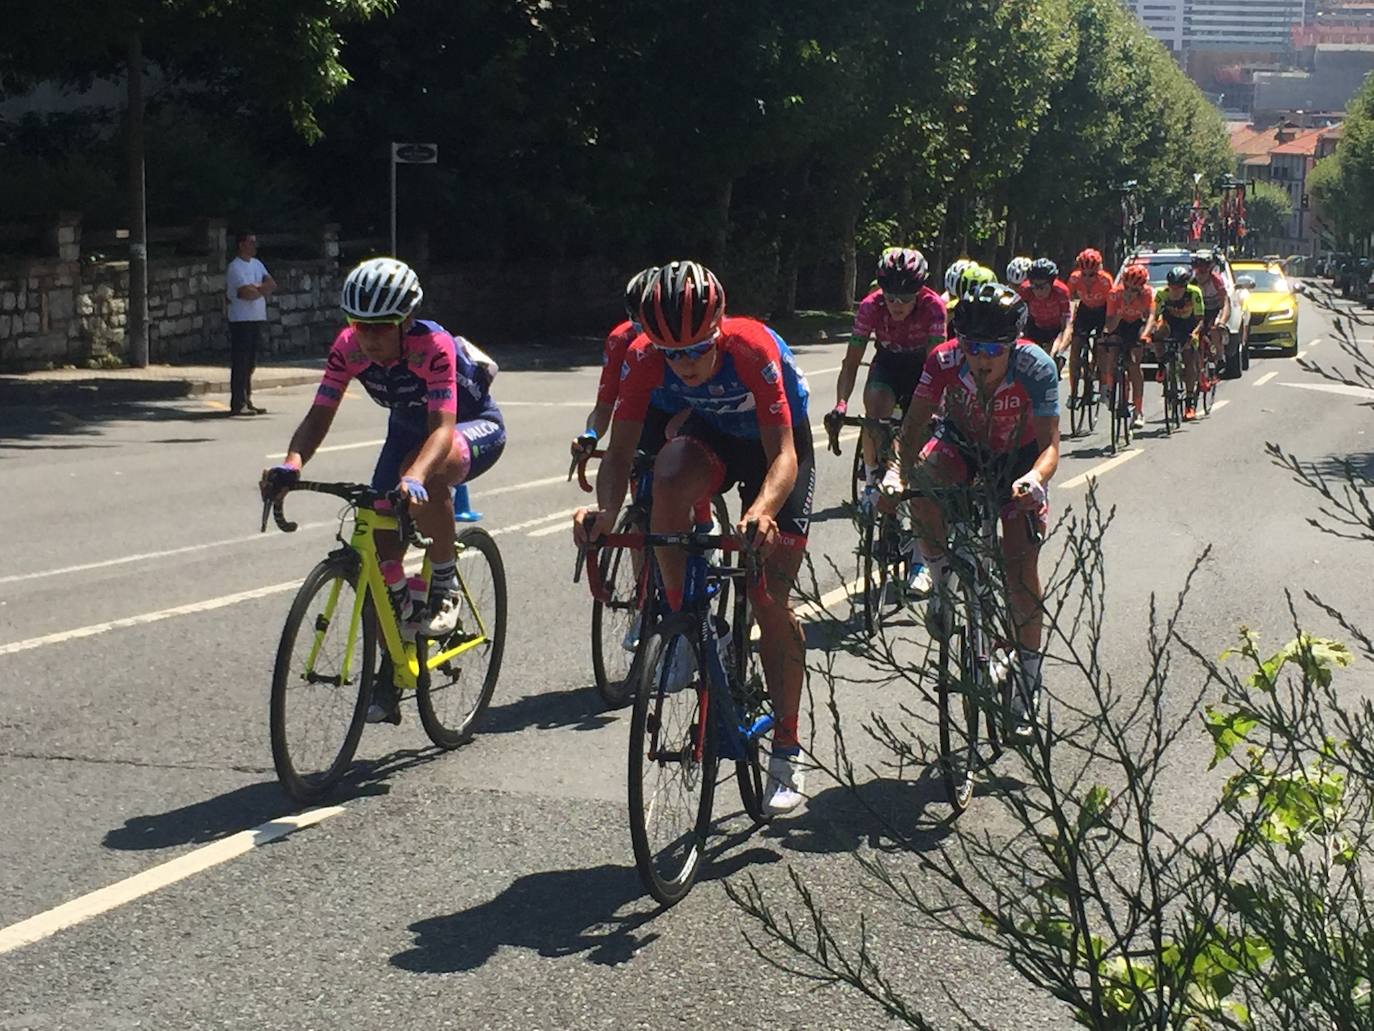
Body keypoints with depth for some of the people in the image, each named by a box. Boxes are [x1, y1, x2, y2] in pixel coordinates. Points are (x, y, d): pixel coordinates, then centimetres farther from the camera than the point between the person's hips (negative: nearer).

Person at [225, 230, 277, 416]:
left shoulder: (257, 264, 15)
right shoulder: (235, 267, -10)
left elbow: (272, 285, 5)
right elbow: (247, 293, -20)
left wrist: (255, 288, -11)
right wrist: (263, 289, -1)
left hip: (258, 320, 8)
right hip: (241, 321, -8)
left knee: (250, 364, 11)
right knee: (240, 364, -7)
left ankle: (247, 402, 16)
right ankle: (237, 405, -6)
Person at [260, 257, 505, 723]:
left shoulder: (433, 347, -36)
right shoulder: (349, 347, -21)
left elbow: (442, 428, -45)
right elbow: (319, 415, -24)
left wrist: (414, 477, -64)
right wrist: (291, 463, -45)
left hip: (475, 425, -6)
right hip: (408, 427, 6)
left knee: (431, 476, -41)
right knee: (381, 545, -6)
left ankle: (445, 587, -18)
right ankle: (390, 676, 10)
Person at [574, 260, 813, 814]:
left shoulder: (752, 349, -36)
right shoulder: (646, 357, -27)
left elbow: (783, 455, -38)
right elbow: (621, 450, -25)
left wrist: (762, 511, -58)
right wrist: (606, 509, -46)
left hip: (777, 443, -3)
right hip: (713, 435, 3)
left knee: (771, 601, -8)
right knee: (669, 476, -36)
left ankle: (787, 748, 6)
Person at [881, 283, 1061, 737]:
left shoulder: (1036, 368, -33)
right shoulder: (944, 361, -30)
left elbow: (1049, 445, -35)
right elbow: (914, 426, -29)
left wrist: (1034, 478, -57)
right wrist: (896, 470, -48)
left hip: (1018, 454, -1)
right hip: (961, 442, 1)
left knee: (1021, 566, -10)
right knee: (923, 489, -34)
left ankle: (1029, 677, 8)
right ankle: (943, 582, -8)